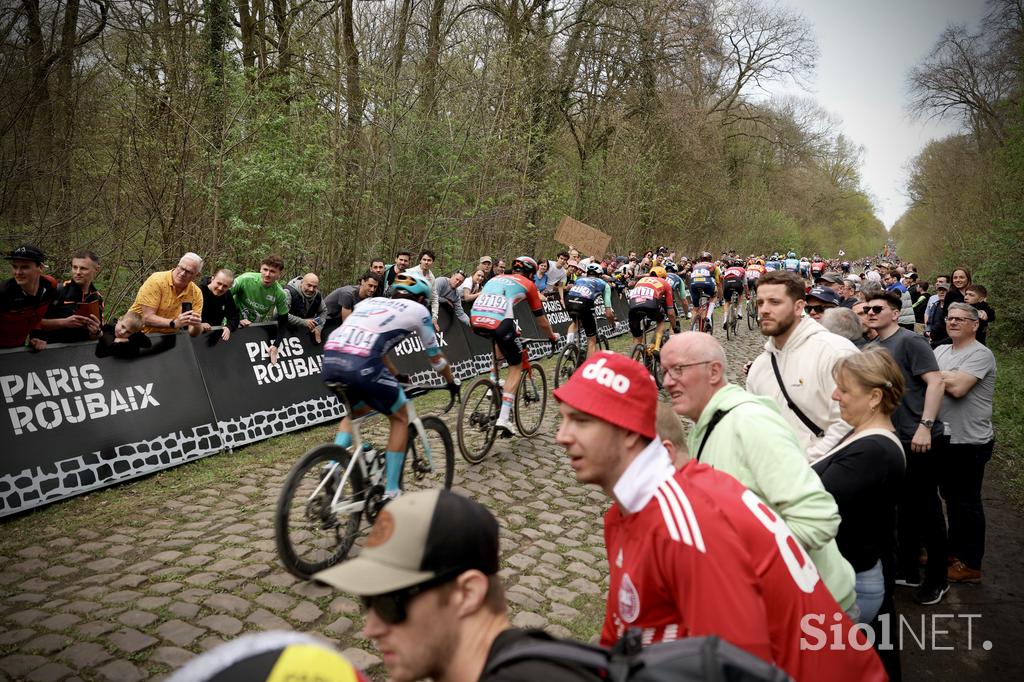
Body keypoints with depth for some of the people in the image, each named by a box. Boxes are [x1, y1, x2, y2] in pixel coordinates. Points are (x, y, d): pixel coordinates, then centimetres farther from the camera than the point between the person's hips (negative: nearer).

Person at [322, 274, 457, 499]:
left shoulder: (370, 301, 34)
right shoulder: (418, 310, 20)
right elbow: (435, 356, 28)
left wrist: (396, 375, 57)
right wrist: (452, 382, 45)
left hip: (330, 359, 6)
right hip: (361, 364, -6)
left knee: (355, 411, 35)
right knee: (400, 418, 18)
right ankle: (391, 492, 17)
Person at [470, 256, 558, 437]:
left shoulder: (496, 278, 32)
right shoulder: (528, 284, 20)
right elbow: (542, 321, 25)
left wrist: (512, 328, 61)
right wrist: (552, 337, 44)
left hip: (476, 322, 5)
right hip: (499, 325, -5)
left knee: (500, 341, 38)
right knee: (516, 366, 15)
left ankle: (493, 384, 29)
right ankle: (504, 418, 4)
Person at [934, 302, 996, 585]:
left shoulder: (980, 355, -15)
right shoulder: (940, 351, 9)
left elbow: (958, 387, -27)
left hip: (969, 441, -7)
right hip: (944, 437, 7)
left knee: (967, 502, 5)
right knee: (950, 497, 19)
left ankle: (970, 565, 18)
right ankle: (954, 549, 35)